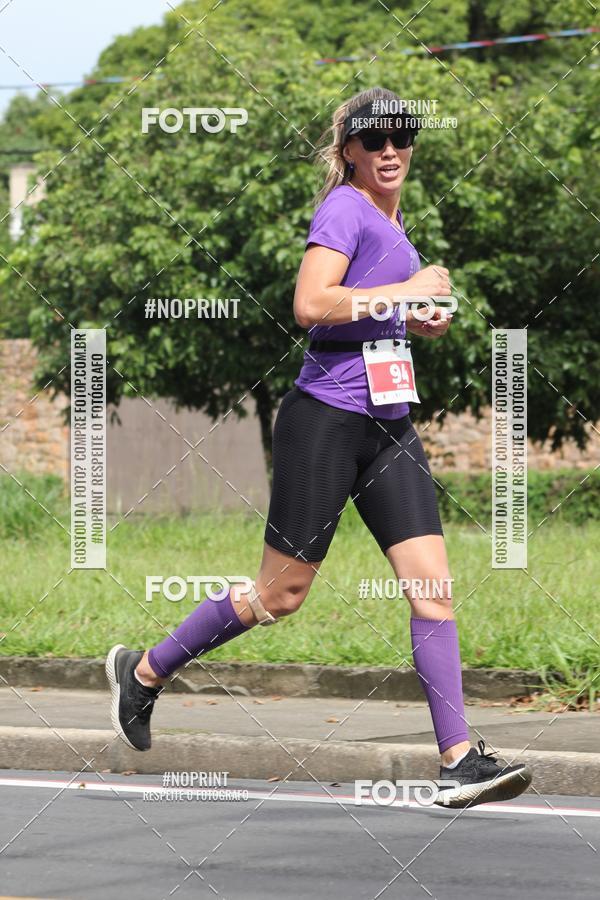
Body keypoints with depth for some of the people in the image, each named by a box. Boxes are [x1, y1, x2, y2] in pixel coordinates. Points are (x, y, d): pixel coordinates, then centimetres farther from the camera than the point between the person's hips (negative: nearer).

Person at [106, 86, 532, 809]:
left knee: (433, 587, -5)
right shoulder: (344, 208, -11)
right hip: (327, 418, -8)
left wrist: (420, 320, 15)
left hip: (389, 424, 8)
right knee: (280, 594, 2)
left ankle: (459, 761, -7)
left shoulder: (390, 215, 17)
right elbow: (310, 305, -25)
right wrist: (405, 291, -20)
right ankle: (142, 670, 22)